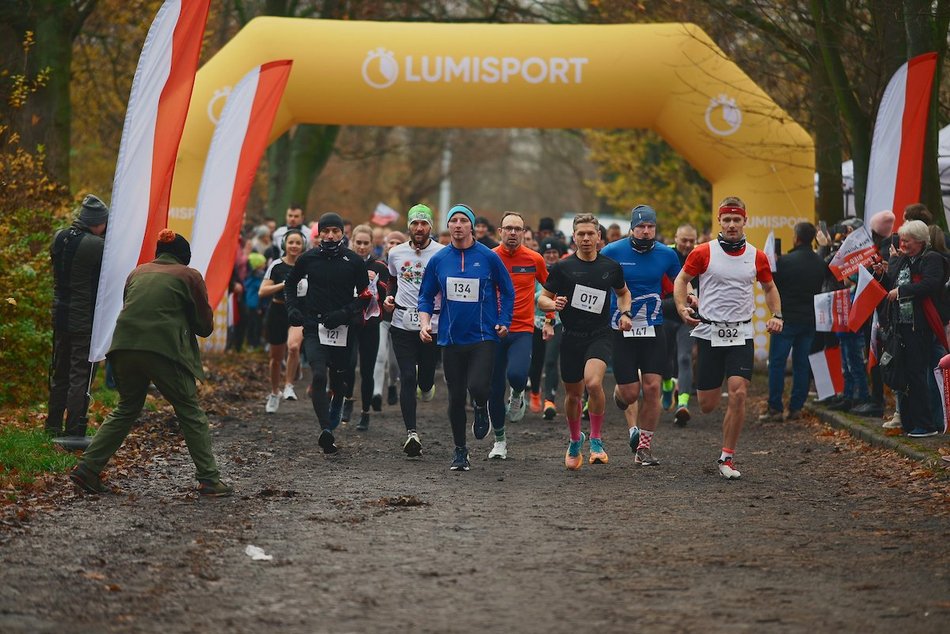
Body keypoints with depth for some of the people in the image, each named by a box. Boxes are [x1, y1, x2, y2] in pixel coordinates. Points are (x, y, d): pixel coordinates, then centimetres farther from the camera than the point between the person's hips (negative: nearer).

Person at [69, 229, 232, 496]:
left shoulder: (138, 273, 20)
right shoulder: (189, 276, 8)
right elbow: (205, 325, 9)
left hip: (124, 347, 5)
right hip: (164, 350, -4)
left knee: (126, 409, 20)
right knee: (190, 412, 7)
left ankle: (87, 468, 13)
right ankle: (209, 479, 4)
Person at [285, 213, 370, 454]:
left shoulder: (354, 261, 0)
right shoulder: (308, 259, 3)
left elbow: (364, 295, 3)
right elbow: (290, 284, 20)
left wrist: (345, 314, -12)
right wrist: (292, 309, 5)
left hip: (342, 328, 1)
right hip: (314, 327, 0)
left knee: (338, 378, 13)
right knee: (318, 376, -18)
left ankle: (336, 406, 49)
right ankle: (326, 429, -24)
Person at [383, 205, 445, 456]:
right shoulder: (396, 253, 7)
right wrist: (389, 297, 6)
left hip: (433, 323, -1)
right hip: (403, 323, 1)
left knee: (426, 375, 8)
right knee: (407, 377, -8)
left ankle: (426, 387, 47)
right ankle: (411, 433, -10)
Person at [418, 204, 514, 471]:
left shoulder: (488, 257, -3)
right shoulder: (438, 260, 4)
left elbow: (507, 291, 8)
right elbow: (426, 296, 11)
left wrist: (504, 322, 1)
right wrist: (425, 323, -4)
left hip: (483, 336, -2)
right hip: (451, 338, 2)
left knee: (477, 386, -21)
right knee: (455, 397, 5)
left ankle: (481, 410, 16)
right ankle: (460, 451, 19)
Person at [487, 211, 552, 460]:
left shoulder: (534, 260, 0)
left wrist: (549, 320, 12)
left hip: (523, 330, -1)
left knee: (516, 374, -27)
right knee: (494, 389, 4)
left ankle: (517, 396, 10)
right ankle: (499, 440, 23)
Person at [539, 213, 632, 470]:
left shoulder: (611, 267, 4)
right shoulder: (562, 267, -2)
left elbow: (623, 292, 22)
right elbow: (542, 298, 3)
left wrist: (625, 314, 4)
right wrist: (553, 304, -19)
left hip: (600, 335, -1)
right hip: (571, 338, 1)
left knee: (593, 383, -26)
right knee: (573, 394, 11)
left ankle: (596, 440, -10)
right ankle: (575, 441, 38)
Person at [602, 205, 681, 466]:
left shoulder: (666, 254, 1)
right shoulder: (612, 252, -6)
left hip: (653, 328, 2)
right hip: (621, 330, -2)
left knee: (652, 387, -8)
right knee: (630, 391, -3)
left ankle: (644, 448, 6)